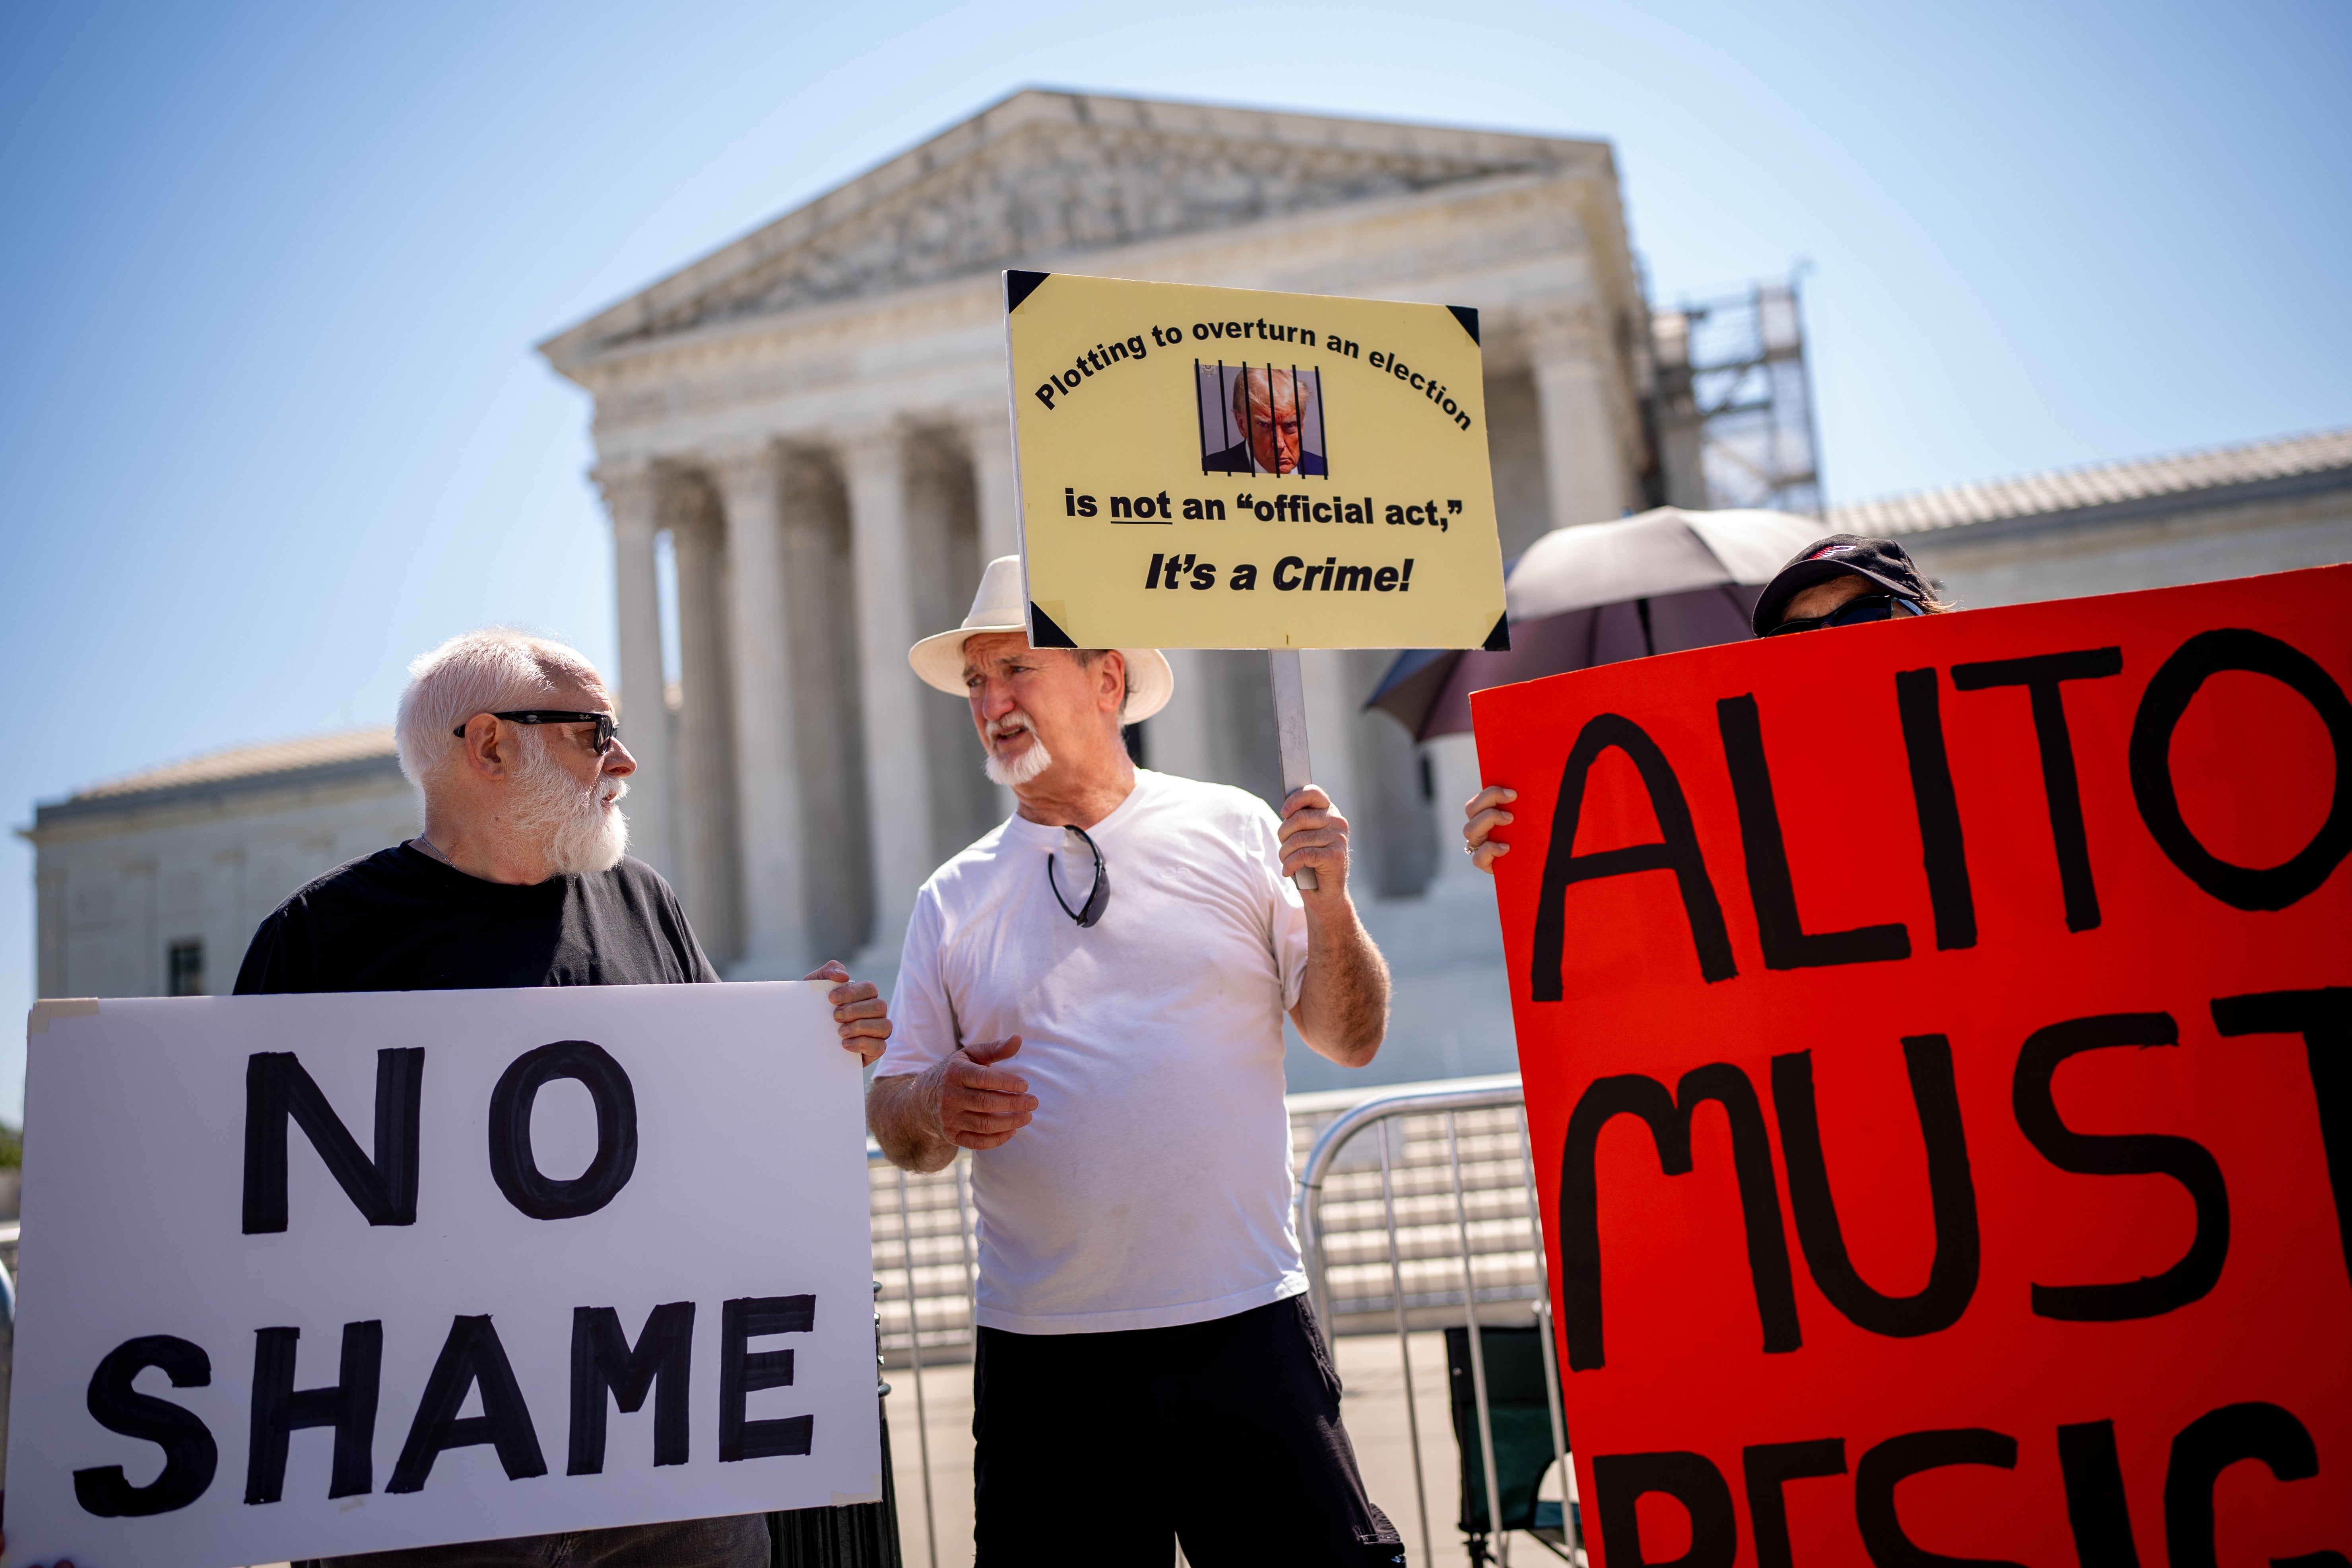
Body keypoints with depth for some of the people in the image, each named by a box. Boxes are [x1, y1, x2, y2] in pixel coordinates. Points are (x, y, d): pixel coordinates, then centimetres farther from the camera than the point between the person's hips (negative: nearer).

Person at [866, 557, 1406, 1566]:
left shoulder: (1232, 830, 4)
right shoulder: (954, 898, 9)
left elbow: (1351, 1041, 3)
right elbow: (894, 1120, 10)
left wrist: (1327, 906, -13)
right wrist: (936, 1109, -12)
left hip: (1243, 1331, -1)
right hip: (1040, 1356, 2)